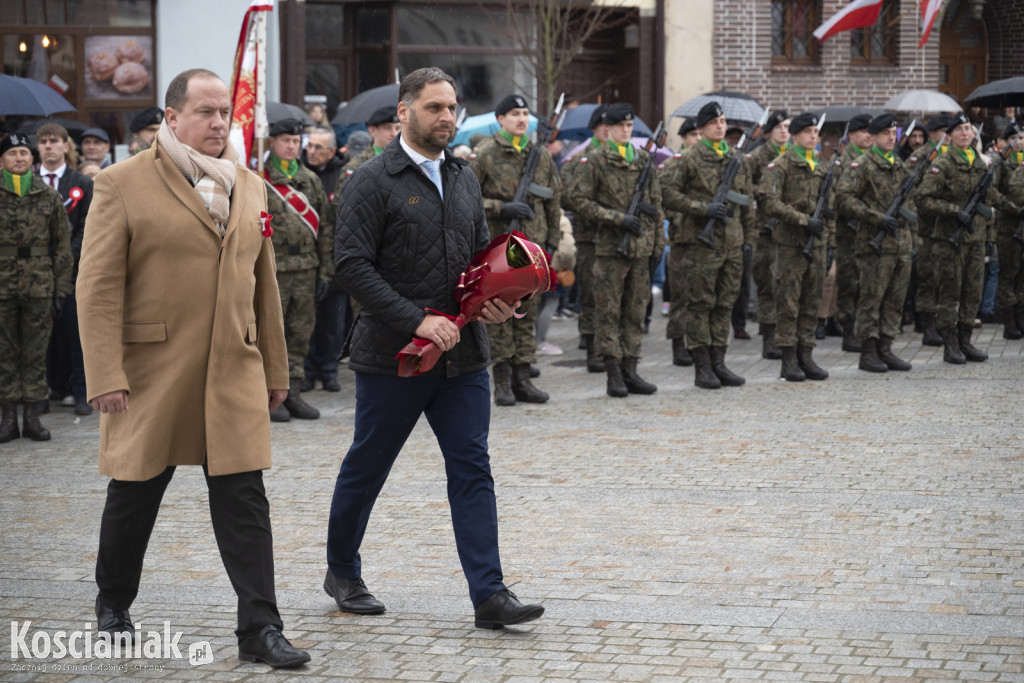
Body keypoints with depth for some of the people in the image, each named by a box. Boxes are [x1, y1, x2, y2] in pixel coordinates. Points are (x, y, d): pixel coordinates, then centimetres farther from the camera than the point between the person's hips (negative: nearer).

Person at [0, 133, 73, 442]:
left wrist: (62, 286, 4)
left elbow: (63, 243, 9)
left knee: (36, 352, 3)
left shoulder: (49, 195, 6)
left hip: (39, 286, 1)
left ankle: (32, 415, 9)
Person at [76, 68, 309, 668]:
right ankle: (113, 607, 32)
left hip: (234, 372, 4)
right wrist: (106, 375, -15)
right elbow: (98, 288, -8)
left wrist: (275, 369, 17)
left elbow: (263, 285, 18)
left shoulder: (250, 187, 12)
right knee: (135, 496, 10)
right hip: (150, 373, -3)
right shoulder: (123, 184, -4)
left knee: (245, 500, -3)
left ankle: (260, 629, 0)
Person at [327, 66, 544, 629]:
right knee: (366, 467, 9)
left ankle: (489, 594, -3)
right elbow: (352, 266, -15)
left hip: (462, 354, 5)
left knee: (472, 468, -1)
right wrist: (417, 320, -21)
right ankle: (342, 572, 29)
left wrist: (495, 302, 0)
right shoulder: (372, 181, -8)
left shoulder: (463, 179, 13)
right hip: (392, 355, -5)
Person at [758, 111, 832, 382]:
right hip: (791, 243, -6)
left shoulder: (821, 167, 16)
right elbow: (770, 202, -15)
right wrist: (804, 220, -20)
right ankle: (789, 361, 0)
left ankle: (806, 356, 13)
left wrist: (829, 240, 16)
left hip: (817, 244, 6)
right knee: (789, 303, -3)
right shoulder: (780, 165, -5)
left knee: (811, 303, 8)